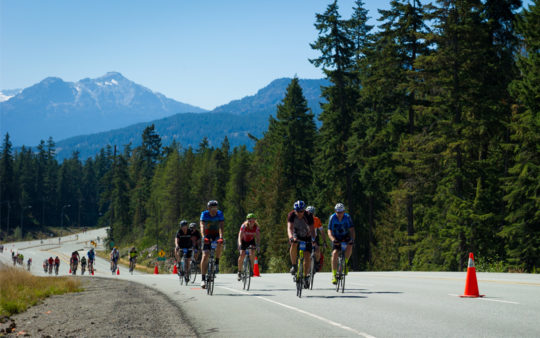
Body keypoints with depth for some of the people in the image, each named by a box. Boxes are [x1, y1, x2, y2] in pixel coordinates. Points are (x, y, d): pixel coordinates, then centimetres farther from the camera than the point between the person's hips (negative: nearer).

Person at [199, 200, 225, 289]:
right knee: (205, 256, -15)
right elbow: (202, 226, -29)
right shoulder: (204, 214, -16)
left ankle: (217, 263, -15)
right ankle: (203, 279, -11)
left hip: (216, 235, 0)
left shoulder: (220, 214, -14)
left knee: (220, 245, -35)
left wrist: (221, 237, -44)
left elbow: (221, 227, -26)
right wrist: (204, 237, -47)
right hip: (207, 236, 0)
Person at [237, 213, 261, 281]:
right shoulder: (244, 226, -29)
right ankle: (239, 272, -3)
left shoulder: (256, 227, -23)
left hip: (251, 241, 1)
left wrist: (258, 245, -46)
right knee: (242, 255, -18)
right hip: (243, 241, -1)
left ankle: (252, 269, -15)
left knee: (252, 253, -26)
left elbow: (258, 237, -29)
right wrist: (239, 244, -56)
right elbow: (240, 235, -39)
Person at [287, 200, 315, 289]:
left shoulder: (308, 216, -25)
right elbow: (289, 227, -37)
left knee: (307, 256, -10)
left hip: (306, 236, 0)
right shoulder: (291, 215, -24)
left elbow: (312, 229, -30)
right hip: (296, 235, 0)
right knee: (294, 244, -35)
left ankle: (306, 276, 8)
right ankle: (293, 265, -19)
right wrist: (291, 237, -56)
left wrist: (313, 239, -49)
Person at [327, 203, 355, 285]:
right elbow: (329, 232, -22)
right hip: (336, 238, 0)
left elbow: (352, 230, -20)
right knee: (335, 253, -22)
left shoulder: (347, 217, -17)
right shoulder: (332, 218, -18)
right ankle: (334, 275, -16)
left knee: (349, 246, -31)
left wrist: (352, 239, -38)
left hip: (346, 237, 1)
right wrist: (333, 239, -41)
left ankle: (345, 263, -6)